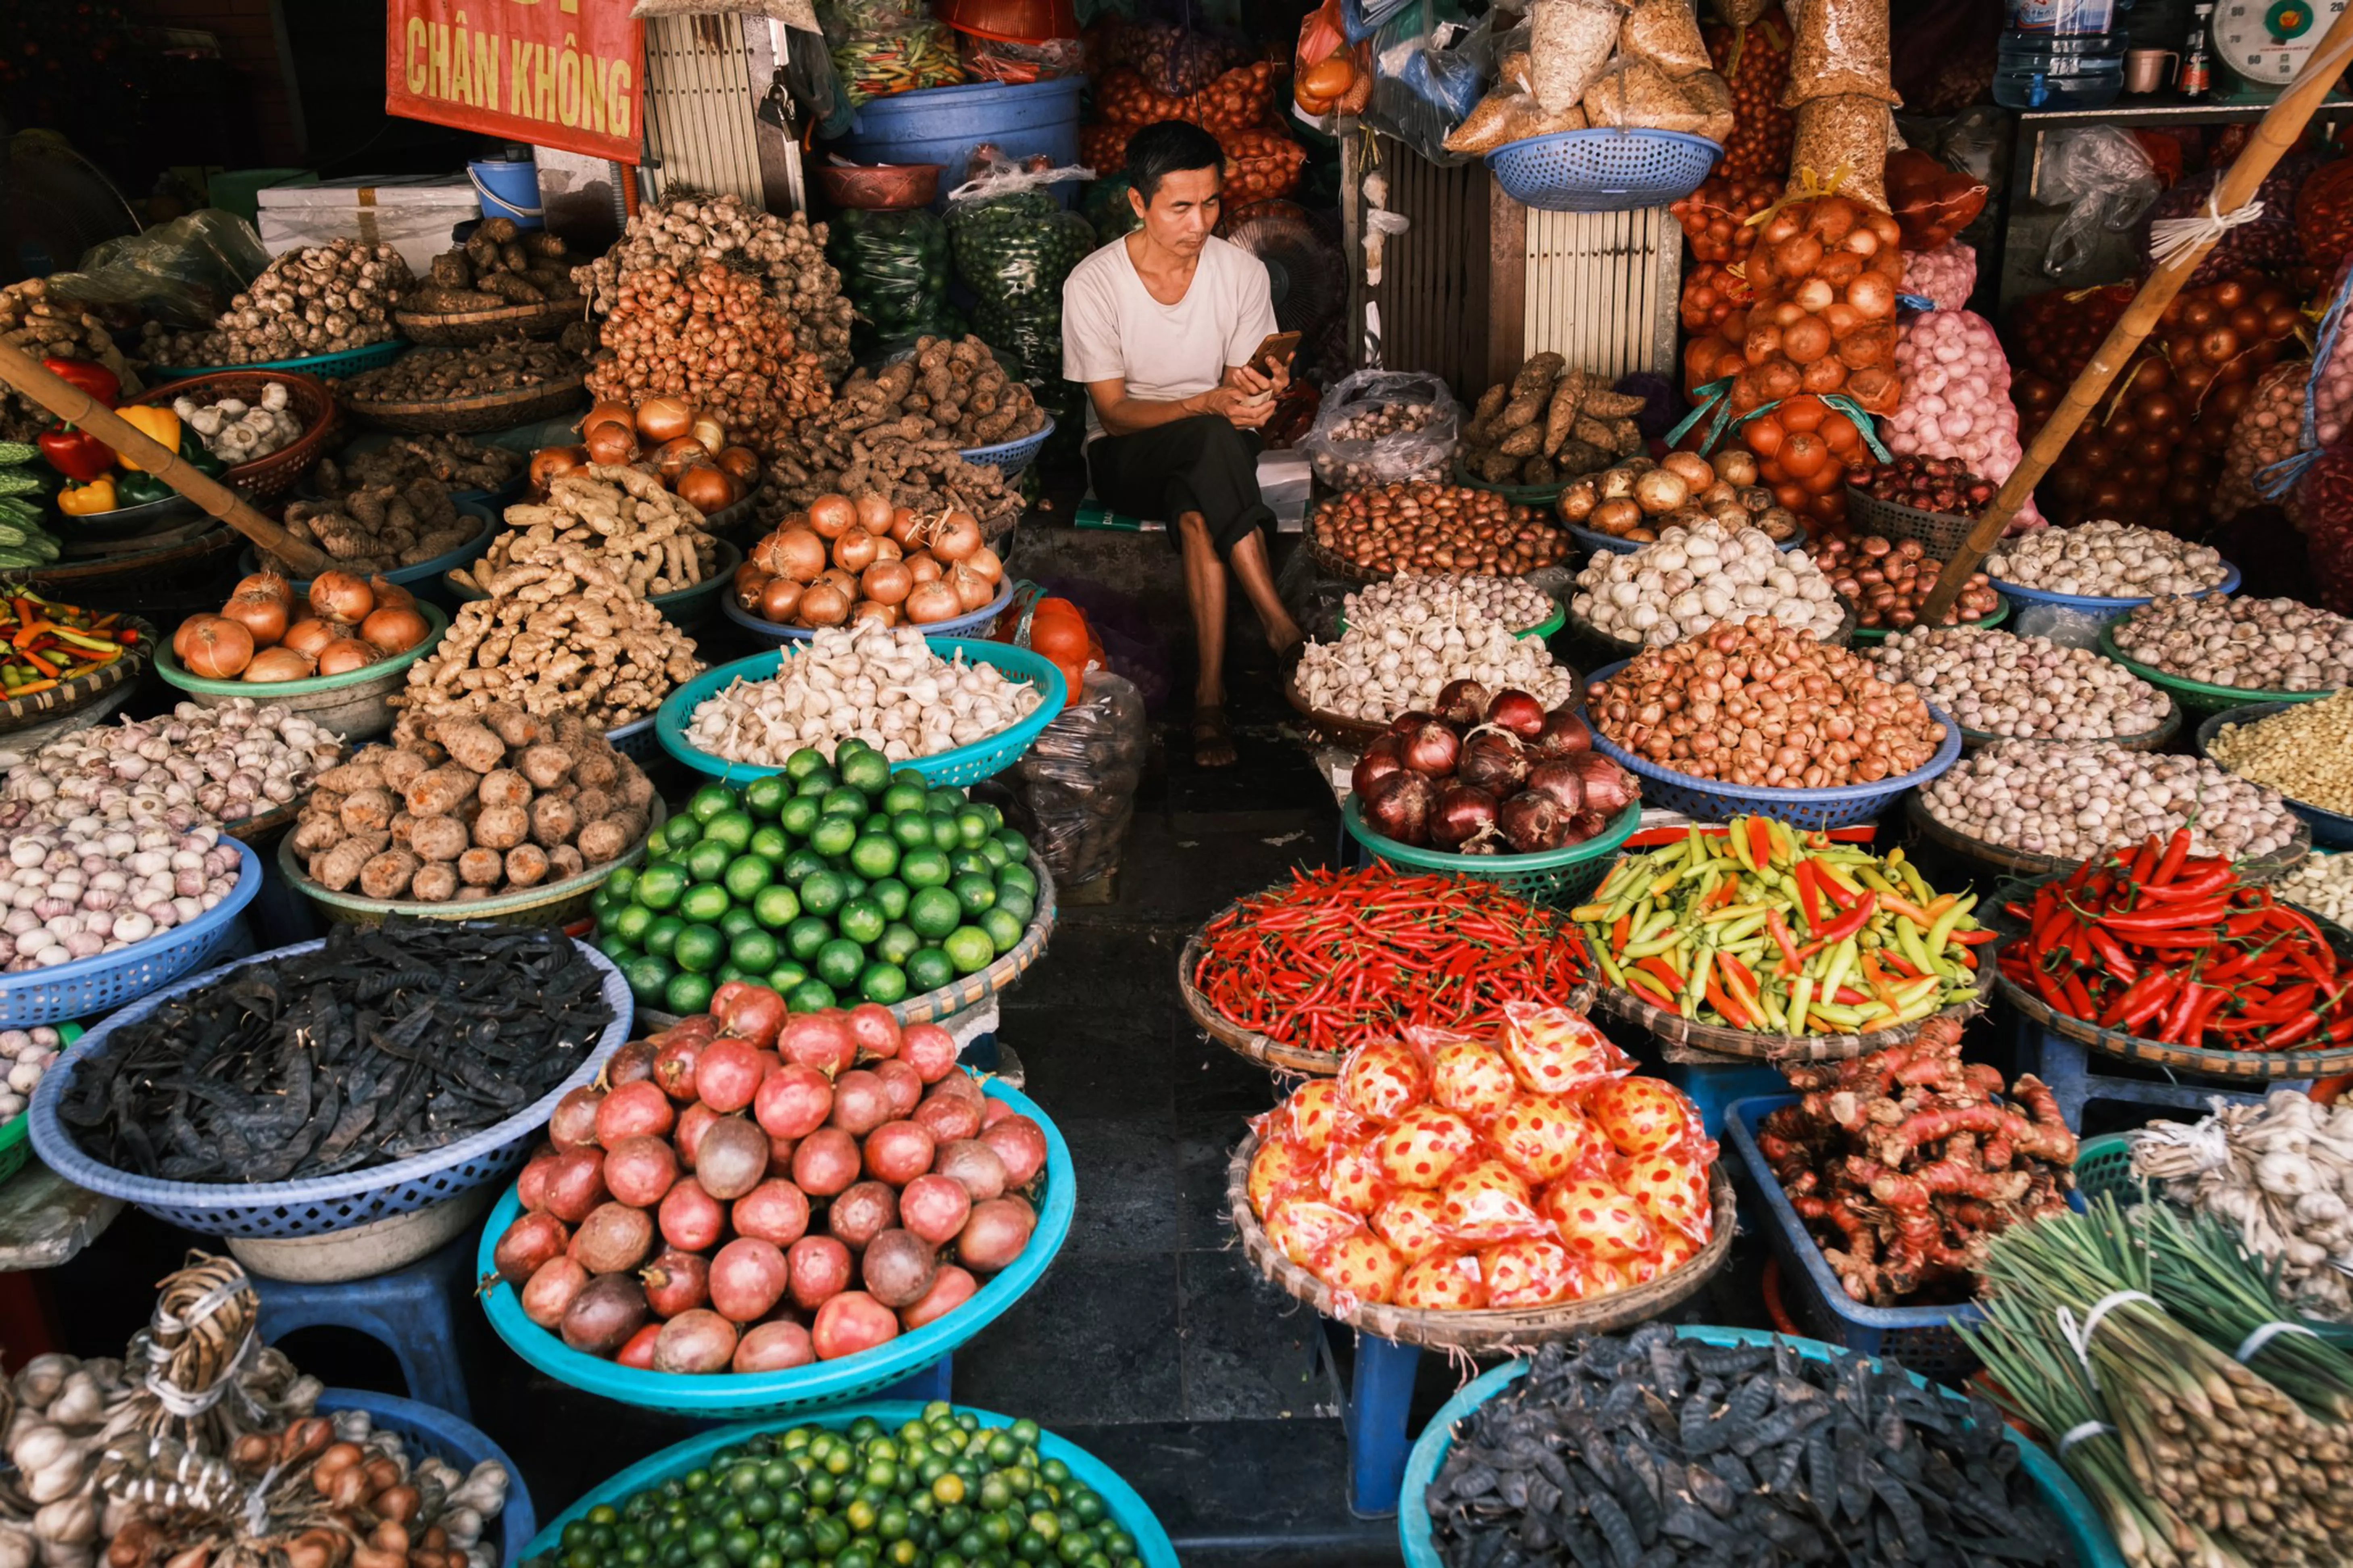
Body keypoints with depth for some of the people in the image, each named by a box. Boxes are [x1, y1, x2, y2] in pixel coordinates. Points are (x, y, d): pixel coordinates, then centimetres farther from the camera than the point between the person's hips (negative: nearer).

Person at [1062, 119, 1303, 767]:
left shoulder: (1243, 271, -4)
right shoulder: (1092, 285, -12)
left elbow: (1242, 387, -1)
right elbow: (1115, 412, -14)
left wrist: (1255, 387, -27)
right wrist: (1208, 405, -30)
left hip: (1219, 449, 2)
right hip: (1127, 457, -2)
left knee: (1197, 510, -37)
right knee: (1212, 439, -37)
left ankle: (1211, 691, -36)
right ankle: (1279, 626, -38)